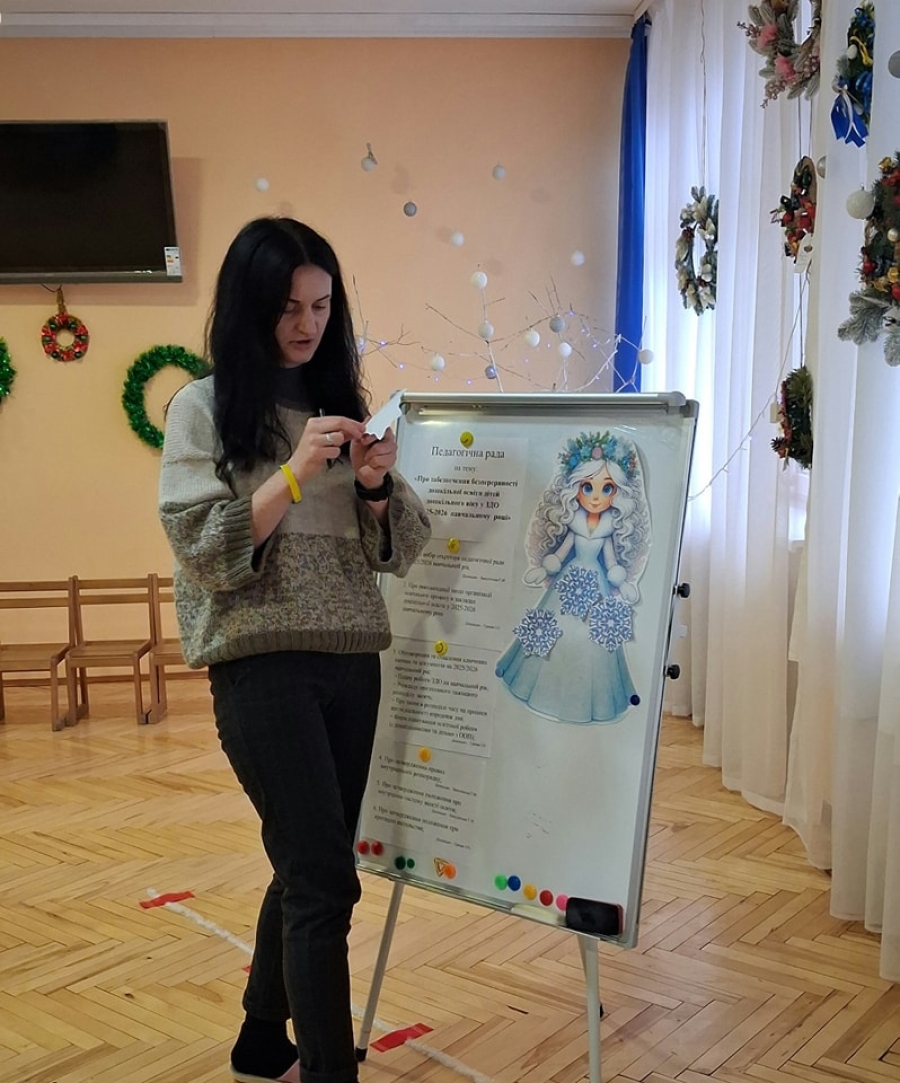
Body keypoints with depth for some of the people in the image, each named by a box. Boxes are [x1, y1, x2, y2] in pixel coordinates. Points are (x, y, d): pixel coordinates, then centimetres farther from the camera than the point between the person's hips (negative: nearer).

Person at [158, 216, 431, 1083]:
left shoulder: (339, 400, 13)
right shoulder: (204, 408, -2)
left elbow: (394, 549, 10)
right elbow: (203, 552, -10)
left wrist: (377, 485, -10)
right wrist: (295, 472, -19)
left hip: (352, 662, 5)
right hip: (264, 666, -5)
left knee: (308, 868, 14)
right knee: (325, 880, -8)